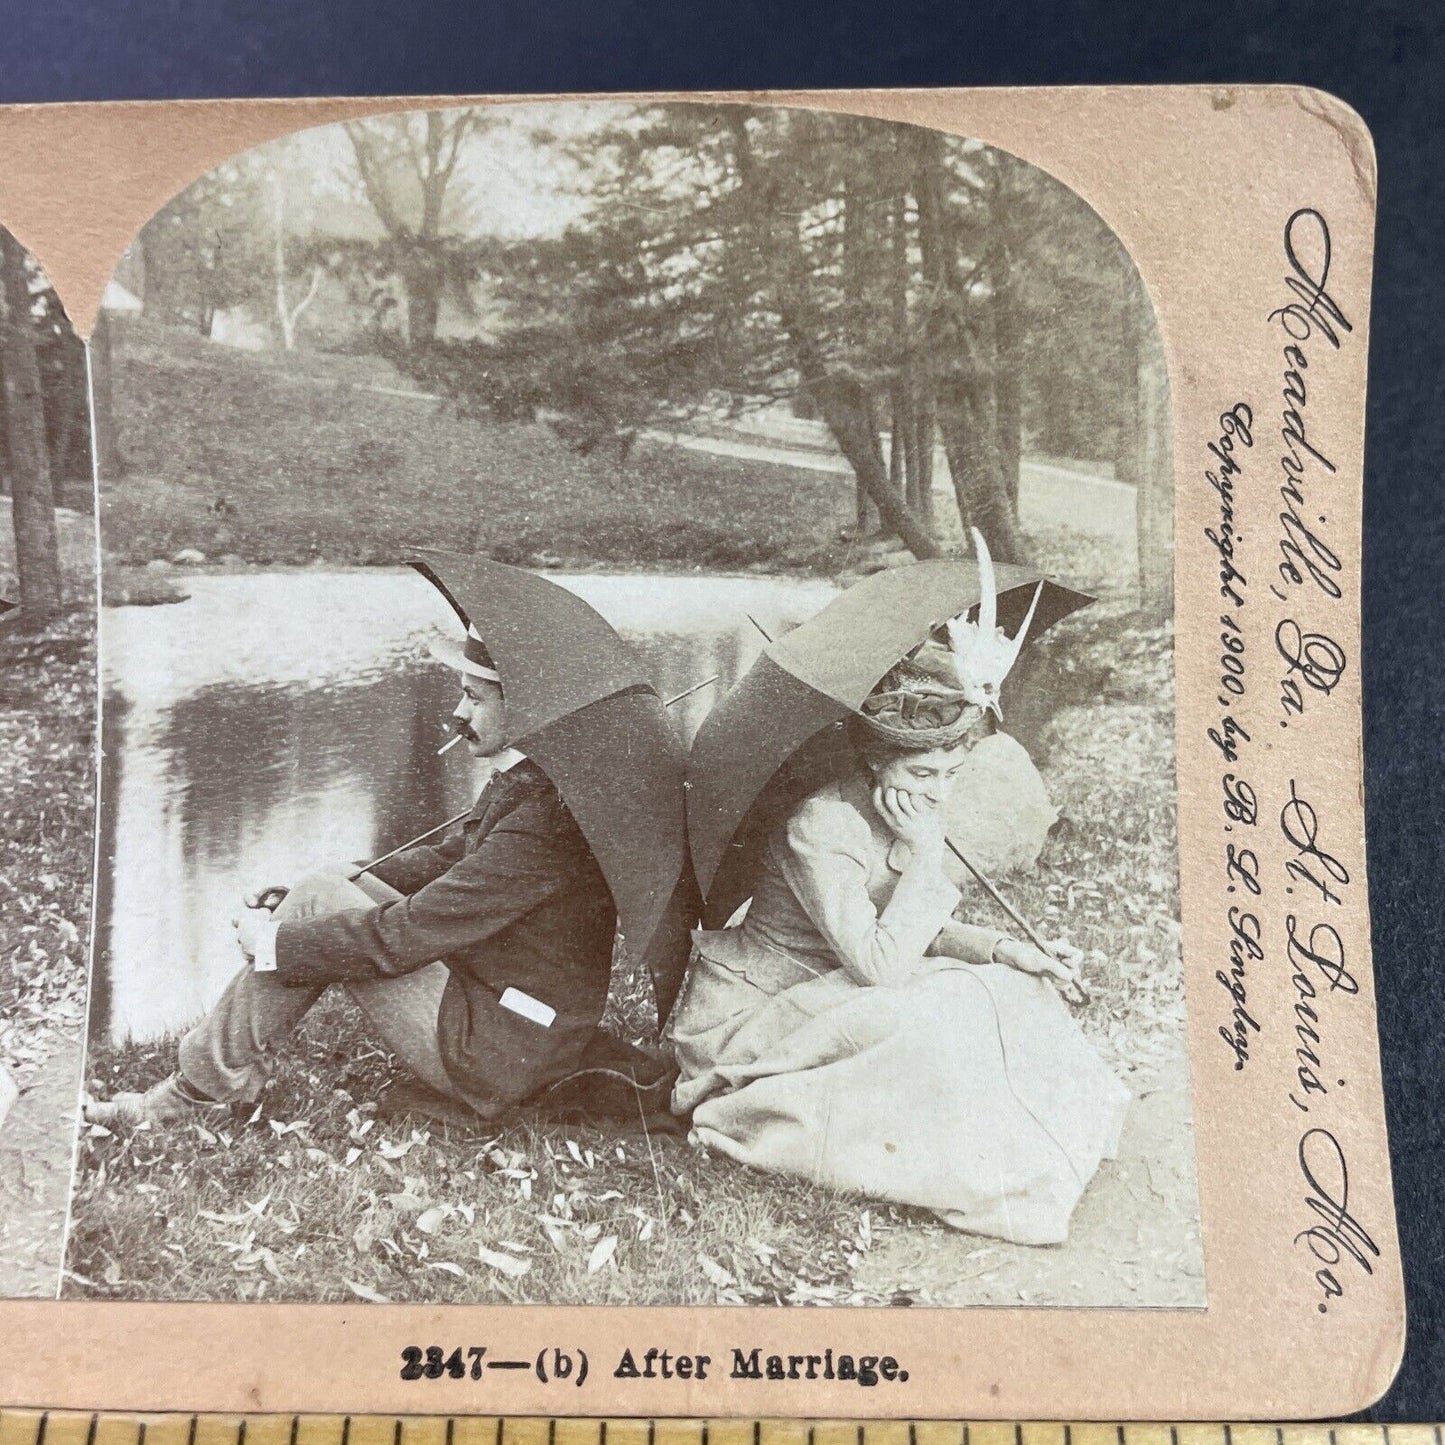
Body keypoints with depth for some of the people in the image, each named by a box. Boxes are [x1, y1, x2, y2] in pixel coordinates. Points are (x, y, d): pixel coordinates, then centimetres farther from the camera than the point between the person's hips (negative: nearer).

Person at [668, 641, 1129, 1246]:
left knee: (1009, 987, -5)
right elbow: (880, 964, -31)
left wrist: (1008, 951, -11)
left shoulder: (913, 814, -2)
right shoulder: (819, 829, -28)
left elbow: (927, 932, 5)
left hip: (822, 992, 8)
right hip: (744, 1014, -8)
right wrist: (927, 857, -28)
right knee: (926, 1020, -29)